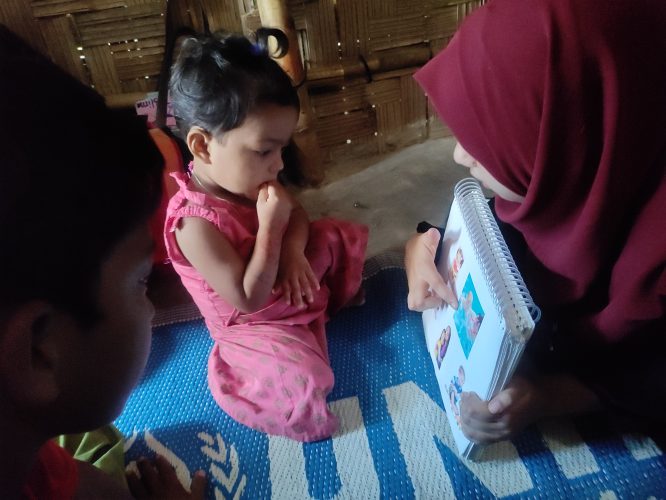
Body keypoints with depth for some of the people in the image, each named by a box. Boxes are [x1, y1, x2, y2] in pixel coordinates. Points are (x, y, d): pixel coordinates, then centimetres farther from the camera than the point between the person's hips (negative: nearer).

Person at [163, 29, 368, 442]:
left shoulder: (245, 178, -12)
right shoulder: (195, 224, -36)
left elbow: (298, 214, 2)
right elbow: (249, 300, -32)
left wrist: (294, 249, -20)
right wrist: (270, 228, -35)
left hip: (290, 284, 8)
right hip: (256, 325, -7)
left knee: (344, 238, 10)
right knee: (300, 383, -25)